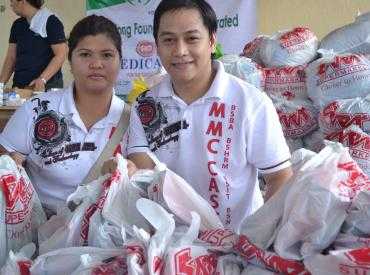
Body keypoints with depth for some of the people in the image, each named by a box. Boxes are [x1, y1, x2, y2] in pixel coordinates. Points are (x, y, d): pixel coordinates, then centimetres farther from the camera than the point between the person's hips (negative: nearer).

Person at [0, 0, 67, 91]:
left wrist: (42, 79, -23)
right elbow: (11, 58, 13)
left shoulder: (51, 22, -7)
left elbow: (61, 55, -13)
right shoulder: (17, 25, 13)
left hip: (46, 87, -5)